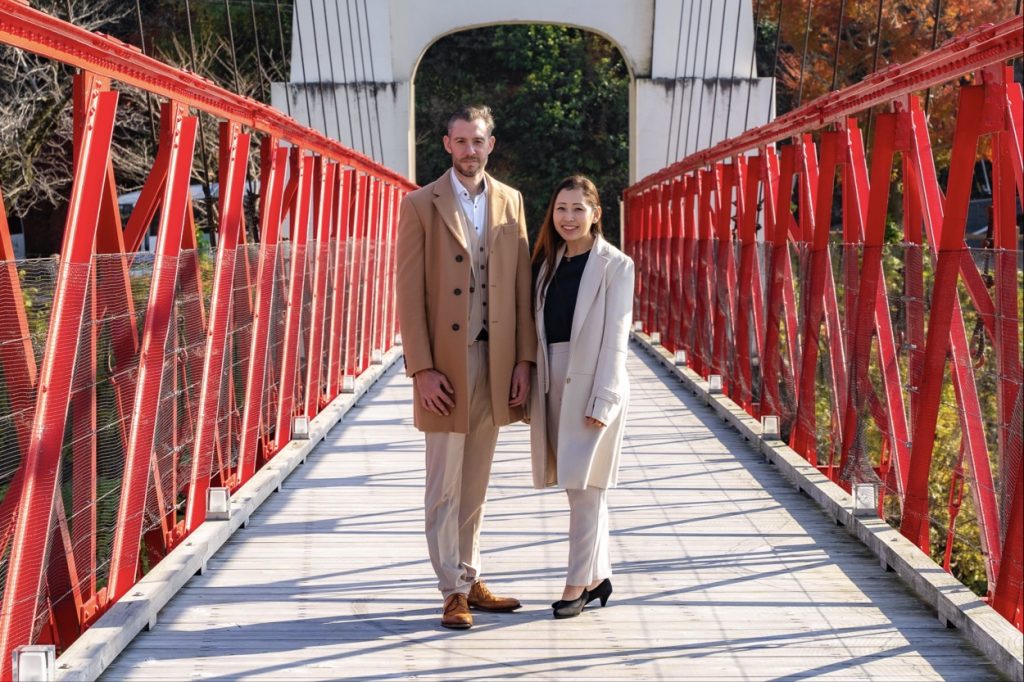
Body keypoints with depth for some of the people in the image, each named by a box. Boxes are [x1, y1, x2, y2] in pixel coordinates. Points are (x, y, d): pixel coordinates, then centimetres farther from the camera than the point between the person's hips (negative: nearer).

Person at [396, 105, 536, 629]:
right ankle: (453, 591, 10)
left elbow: (522, 284, 8)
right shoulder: (421, 205, -3)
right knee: (444, 486, 2)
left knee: (475, 486, 13)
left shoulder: (510, 202, 9)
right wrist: (422, 369, -12)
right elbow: (409, 292, -6)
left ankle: (471, 579, 23)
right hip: (444, 362, -4)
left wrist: (524, 359, 1)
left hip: (496, 358, 4)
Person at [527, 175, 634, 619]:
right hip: (553, 383, 6)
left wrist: (602, 400, -16)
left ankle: (578, 583, 7)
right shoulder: (548, 262, 12)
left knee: (584, 487, -3)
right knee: (579, 488, 12)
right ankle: (598, 576, 23)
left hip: (591, 384, -6)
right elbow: (538, 327, 13)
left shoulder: (614, 265, -6)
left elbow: (615, 338, -10)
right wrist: (531, 385, 6)